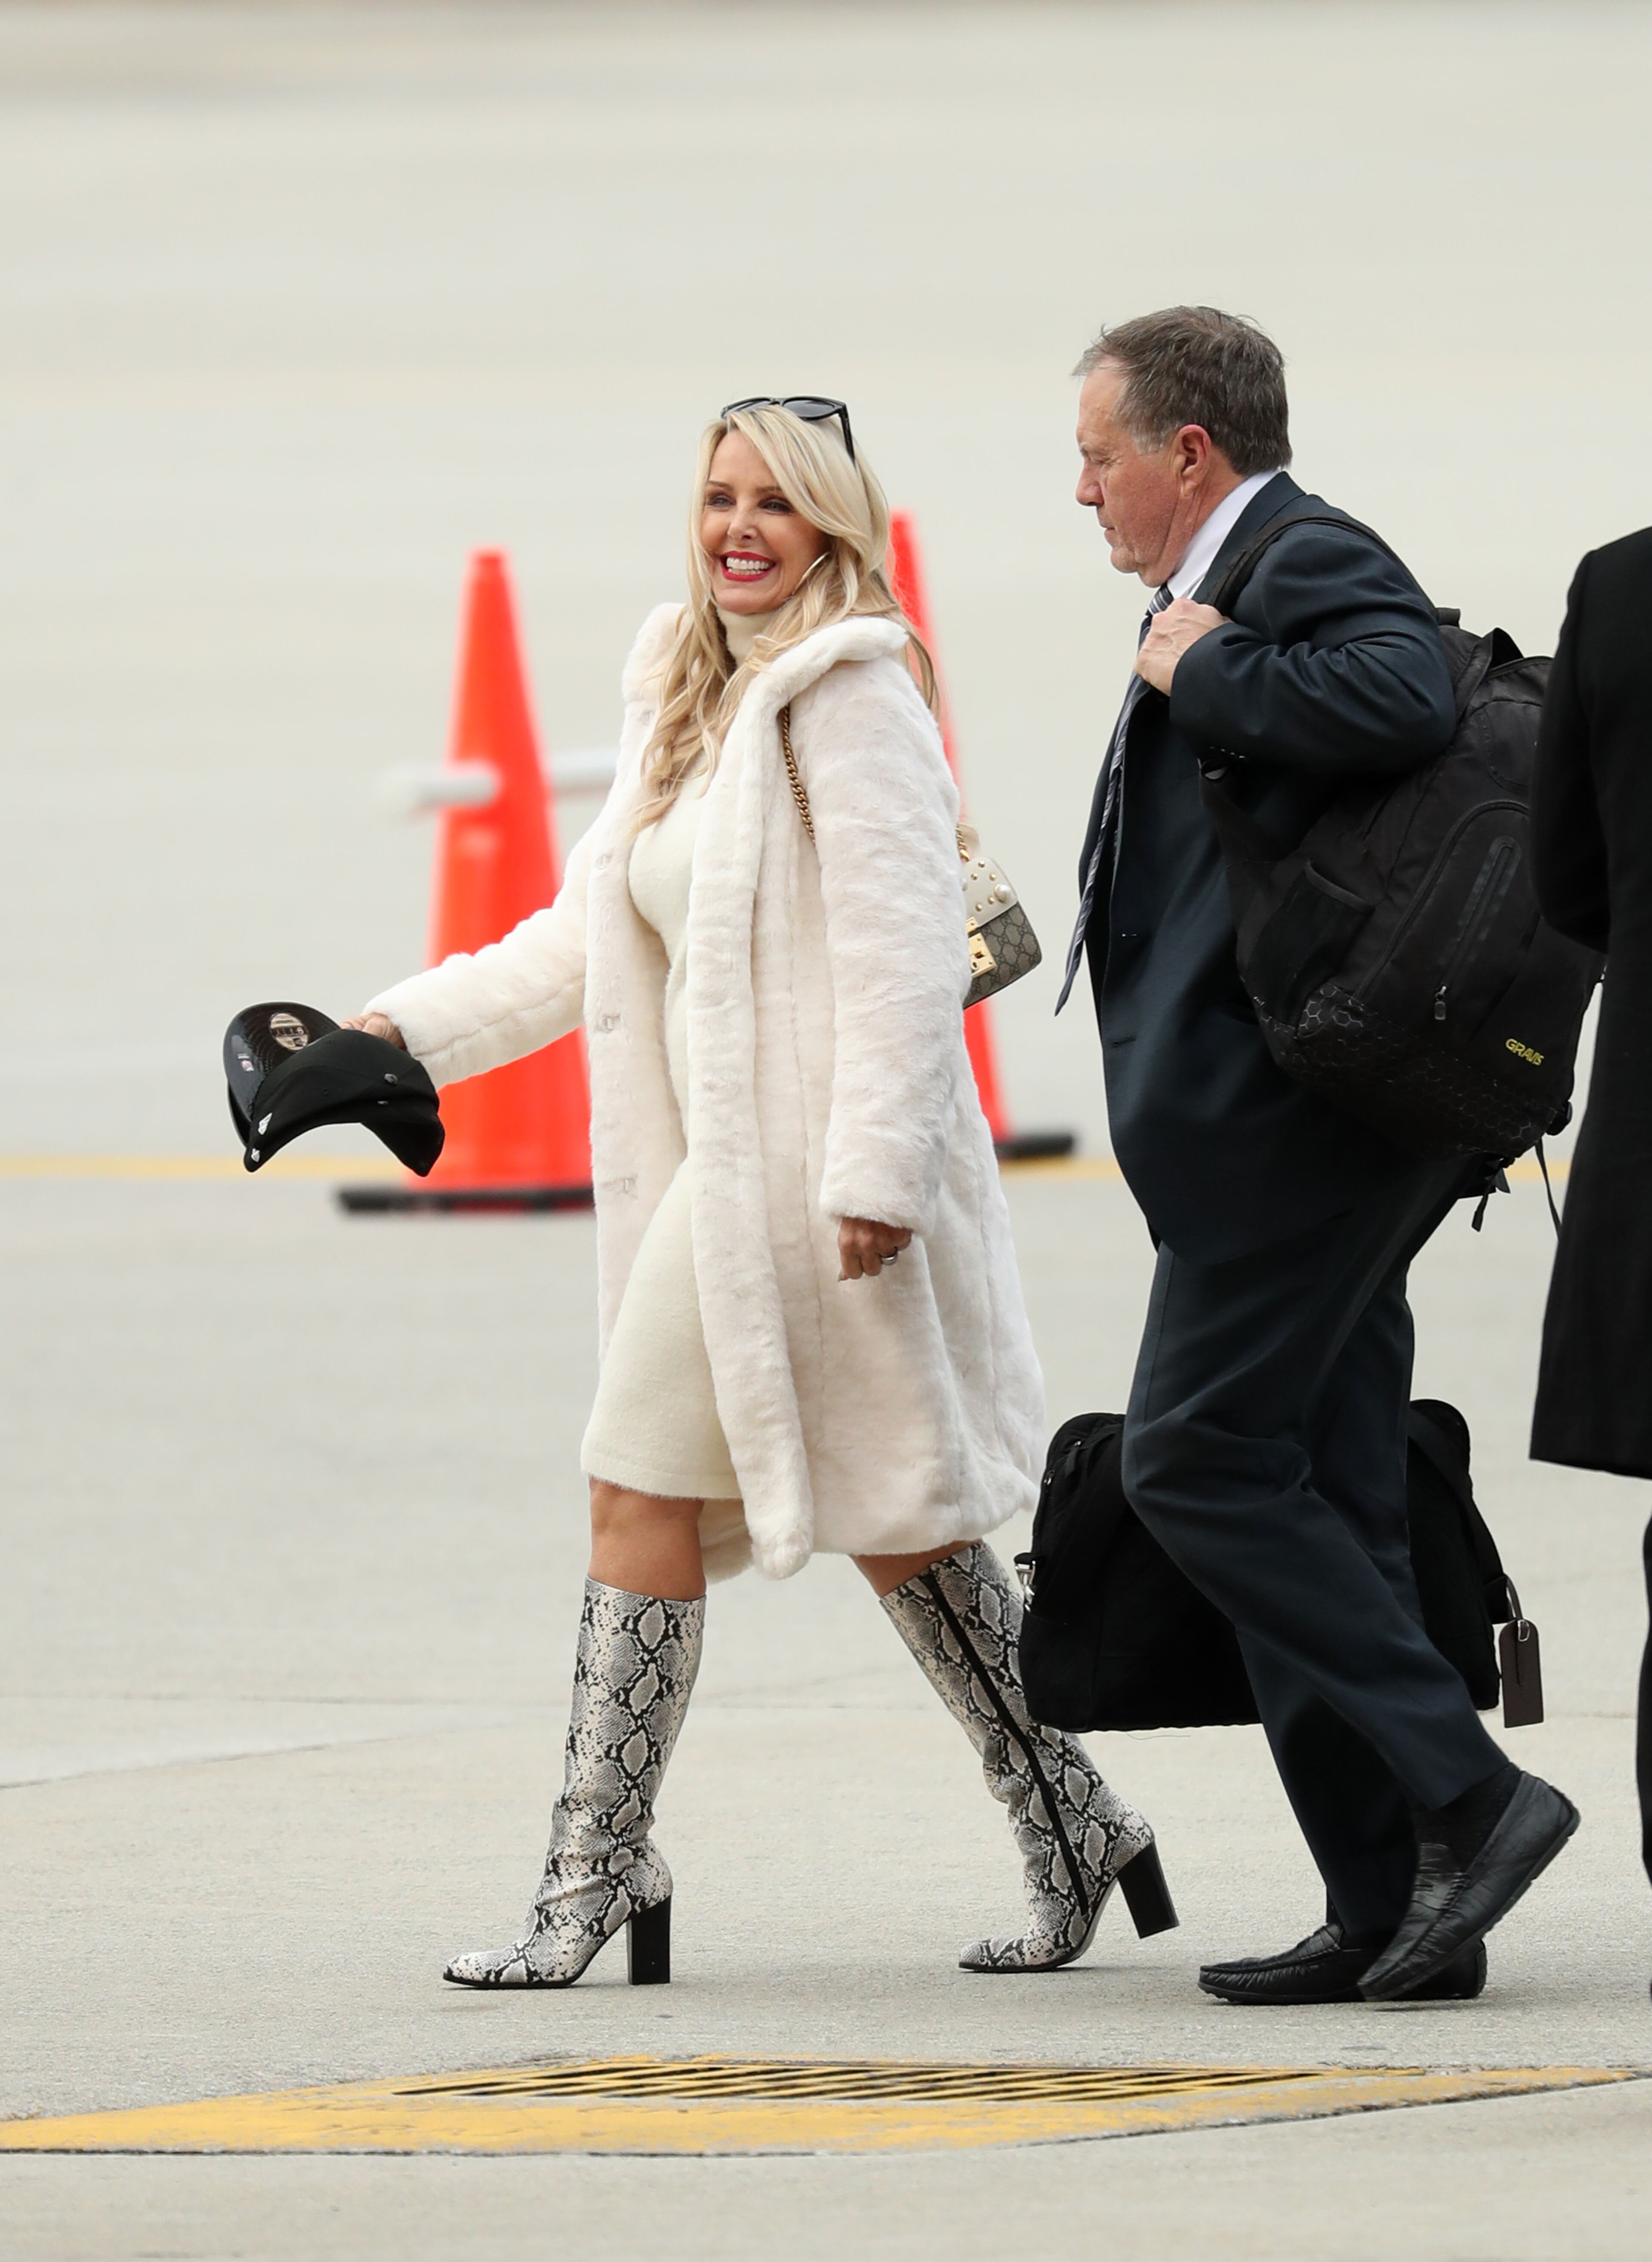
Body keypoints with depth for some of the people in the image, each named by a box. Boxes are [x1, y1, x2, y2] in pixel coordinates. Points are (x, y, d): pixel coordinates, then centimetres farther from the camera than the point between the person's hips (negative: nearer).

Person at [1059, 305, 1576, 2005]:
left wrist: (1201, 672, -19)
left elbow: (1401, 702, -30)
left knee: (1200, 1464, -11)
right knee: (1315, 1507, 8)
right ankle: (1389, 1910, 8)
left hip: (1285, 1122, -11)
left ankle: (1464, 1797, -13)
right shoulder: (1234, 589, 21)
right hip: (1282, 1136, 11)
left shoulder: (1312, 569, -10)